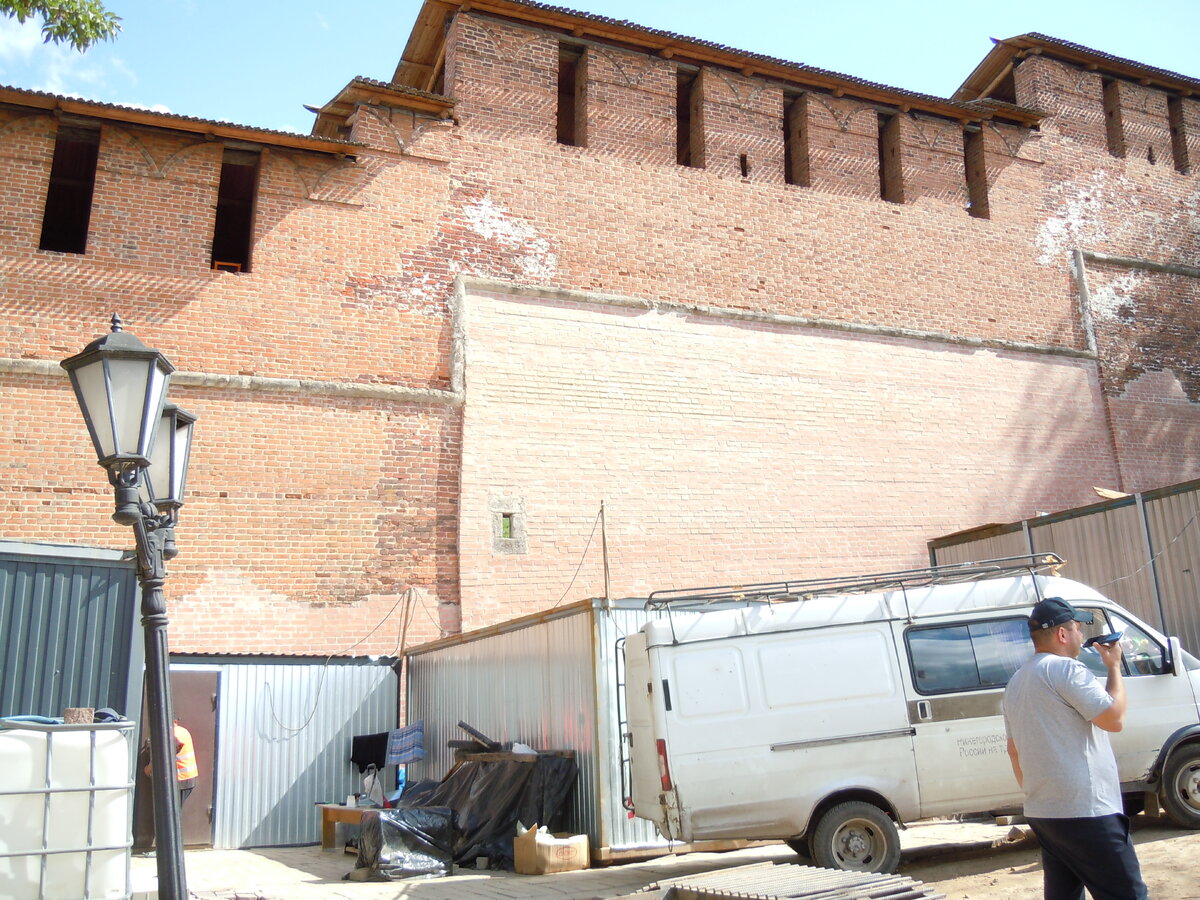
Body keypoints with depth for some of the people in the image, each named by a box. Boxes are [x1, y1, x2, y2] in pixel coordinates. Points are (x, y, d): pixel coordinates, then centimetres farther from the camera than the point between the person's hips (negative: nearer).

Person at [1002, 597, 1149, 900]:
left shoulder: (1015, 682, 16)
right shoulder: (1065, 669, -12)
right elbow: (1114, 718, -13)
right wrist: (1114, 667, -1)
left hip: (1040, 813, 9)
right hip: (1084, 811, -9)